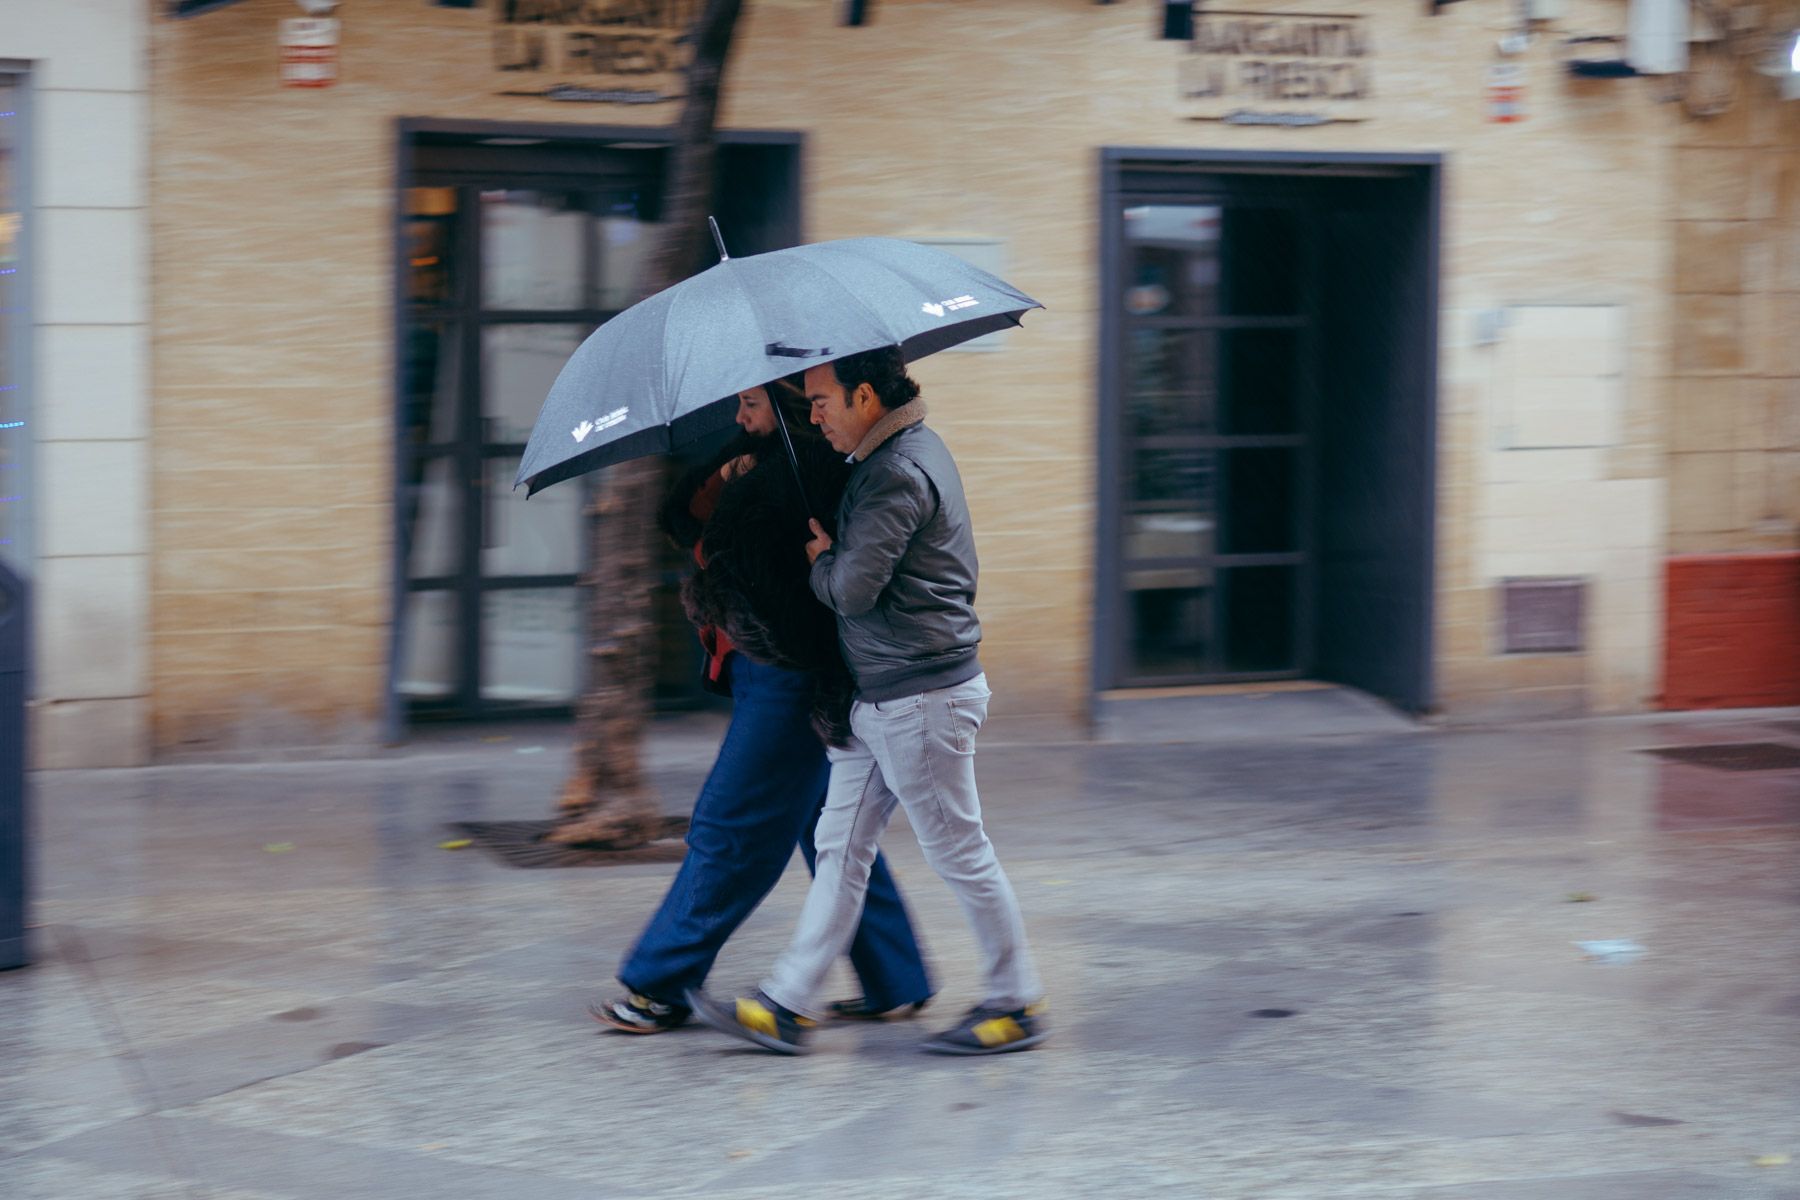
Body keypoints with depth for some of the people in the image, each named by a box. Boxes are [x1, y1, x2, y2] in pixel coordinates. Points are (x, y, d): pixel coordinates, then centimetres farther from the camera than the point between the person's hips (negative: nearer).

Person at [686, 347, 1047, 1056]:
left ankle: (1018, 1005, 13)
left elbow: (853, 590, -23)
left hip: (921, 698, -10)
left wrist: (820, 558, -4)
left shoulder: (898, 476, -19)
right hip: (881, 699, 10)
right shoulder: (906, 451, 14)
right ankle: (789, 1005, 12)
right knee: (841, 845, 9)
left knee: (958, 852, 1)